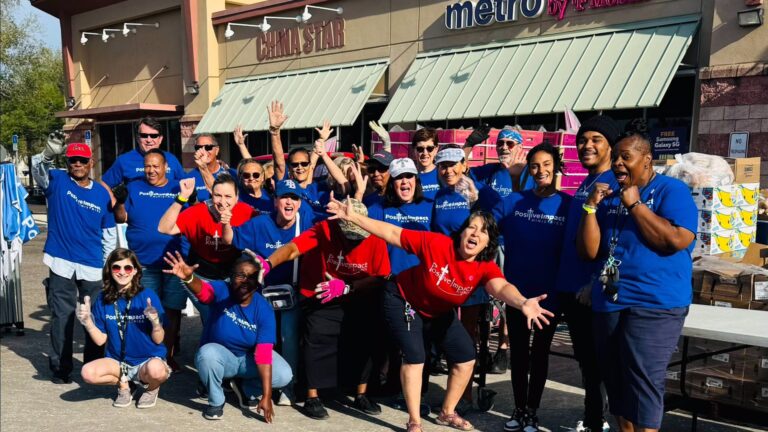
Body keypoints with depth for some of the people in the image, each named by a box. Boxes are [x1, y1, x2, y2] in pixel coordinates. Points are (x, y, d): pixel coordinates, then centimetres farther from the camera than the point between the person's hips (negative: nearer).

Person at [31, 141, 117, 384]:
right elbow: (39, 169, -19)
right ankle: (60, 368, 14)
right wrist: (47, 154, -41)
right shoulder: (57, 181, 3)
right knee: (62, 317, 4)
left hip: (93, 267, 2)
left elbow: (109, 233, 10)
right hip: (61, 263, -1)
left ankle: (95, 365, 20)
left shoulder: (102, 194, 6)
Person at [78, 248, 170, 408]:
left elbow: (158, 340, -10)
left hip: (149, 359, -3)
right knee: (88, 372, -25)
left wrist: (156, 322, -30)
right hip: (118, 362, 3)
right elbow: (101, 339, 2)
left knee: (155, 370, -37)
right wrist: (87, 321, -14)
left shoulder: (148, 296, -13)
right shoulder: (103, 299, -1)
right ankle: (123, 383, 7)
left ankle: (152, 388, 2)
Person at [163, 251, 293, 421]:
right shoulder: (221, 290, -20)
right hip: (220, 355, -1)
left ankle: (247, 389, 11)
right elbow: (203, 289, -45)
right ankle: (216, 401, -7)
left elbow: (264, 353, -24)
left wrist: (266, 396, -27)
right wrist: (188, 277, -71)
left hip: (249, 358, 2)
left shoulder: (264, 310, -19)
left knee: (283, 375, -22)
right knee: (207, 354, -37)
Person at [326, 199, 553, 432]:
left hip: (439, 313, 5)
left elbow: (501, 287, -44)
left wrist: (522, 303, -68)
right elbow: (392, 233, -27)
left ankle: (447, 413, 24)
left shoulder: (486, 267, -24)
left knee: (466, 357, 2)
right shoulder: (437, 243, -31)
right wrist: (353, 217, -33)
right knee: (415, 357, -16)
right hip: (403, 301, -5)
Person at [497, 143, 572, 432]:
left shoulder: (569, 205, -5)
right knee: (518, 352, 12)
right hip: (516, 291, 1)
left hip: (549, 294, -1)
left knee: (540, 353, 11)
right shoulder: (513, 201, -1)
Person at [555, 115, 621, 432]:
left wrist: (597, 283, -21)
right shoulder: (583, 186, 14)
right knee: (585, 358, 17)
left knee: (599, 360, 3)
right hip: (572, 287, 8)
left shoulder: (616, 185, -12)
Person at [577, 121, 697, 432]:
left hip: (654, 305, -6)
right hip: (608, 304, 6)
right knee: (616, 383, 13)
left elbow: (677, 240, -19)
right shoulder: (609, 197, 12)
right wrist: (591, 207, -5)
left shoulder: (671, 190, -3)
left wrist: (635, 204, -13)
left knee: (642, 384, -10)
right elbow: (588, 252, 6)